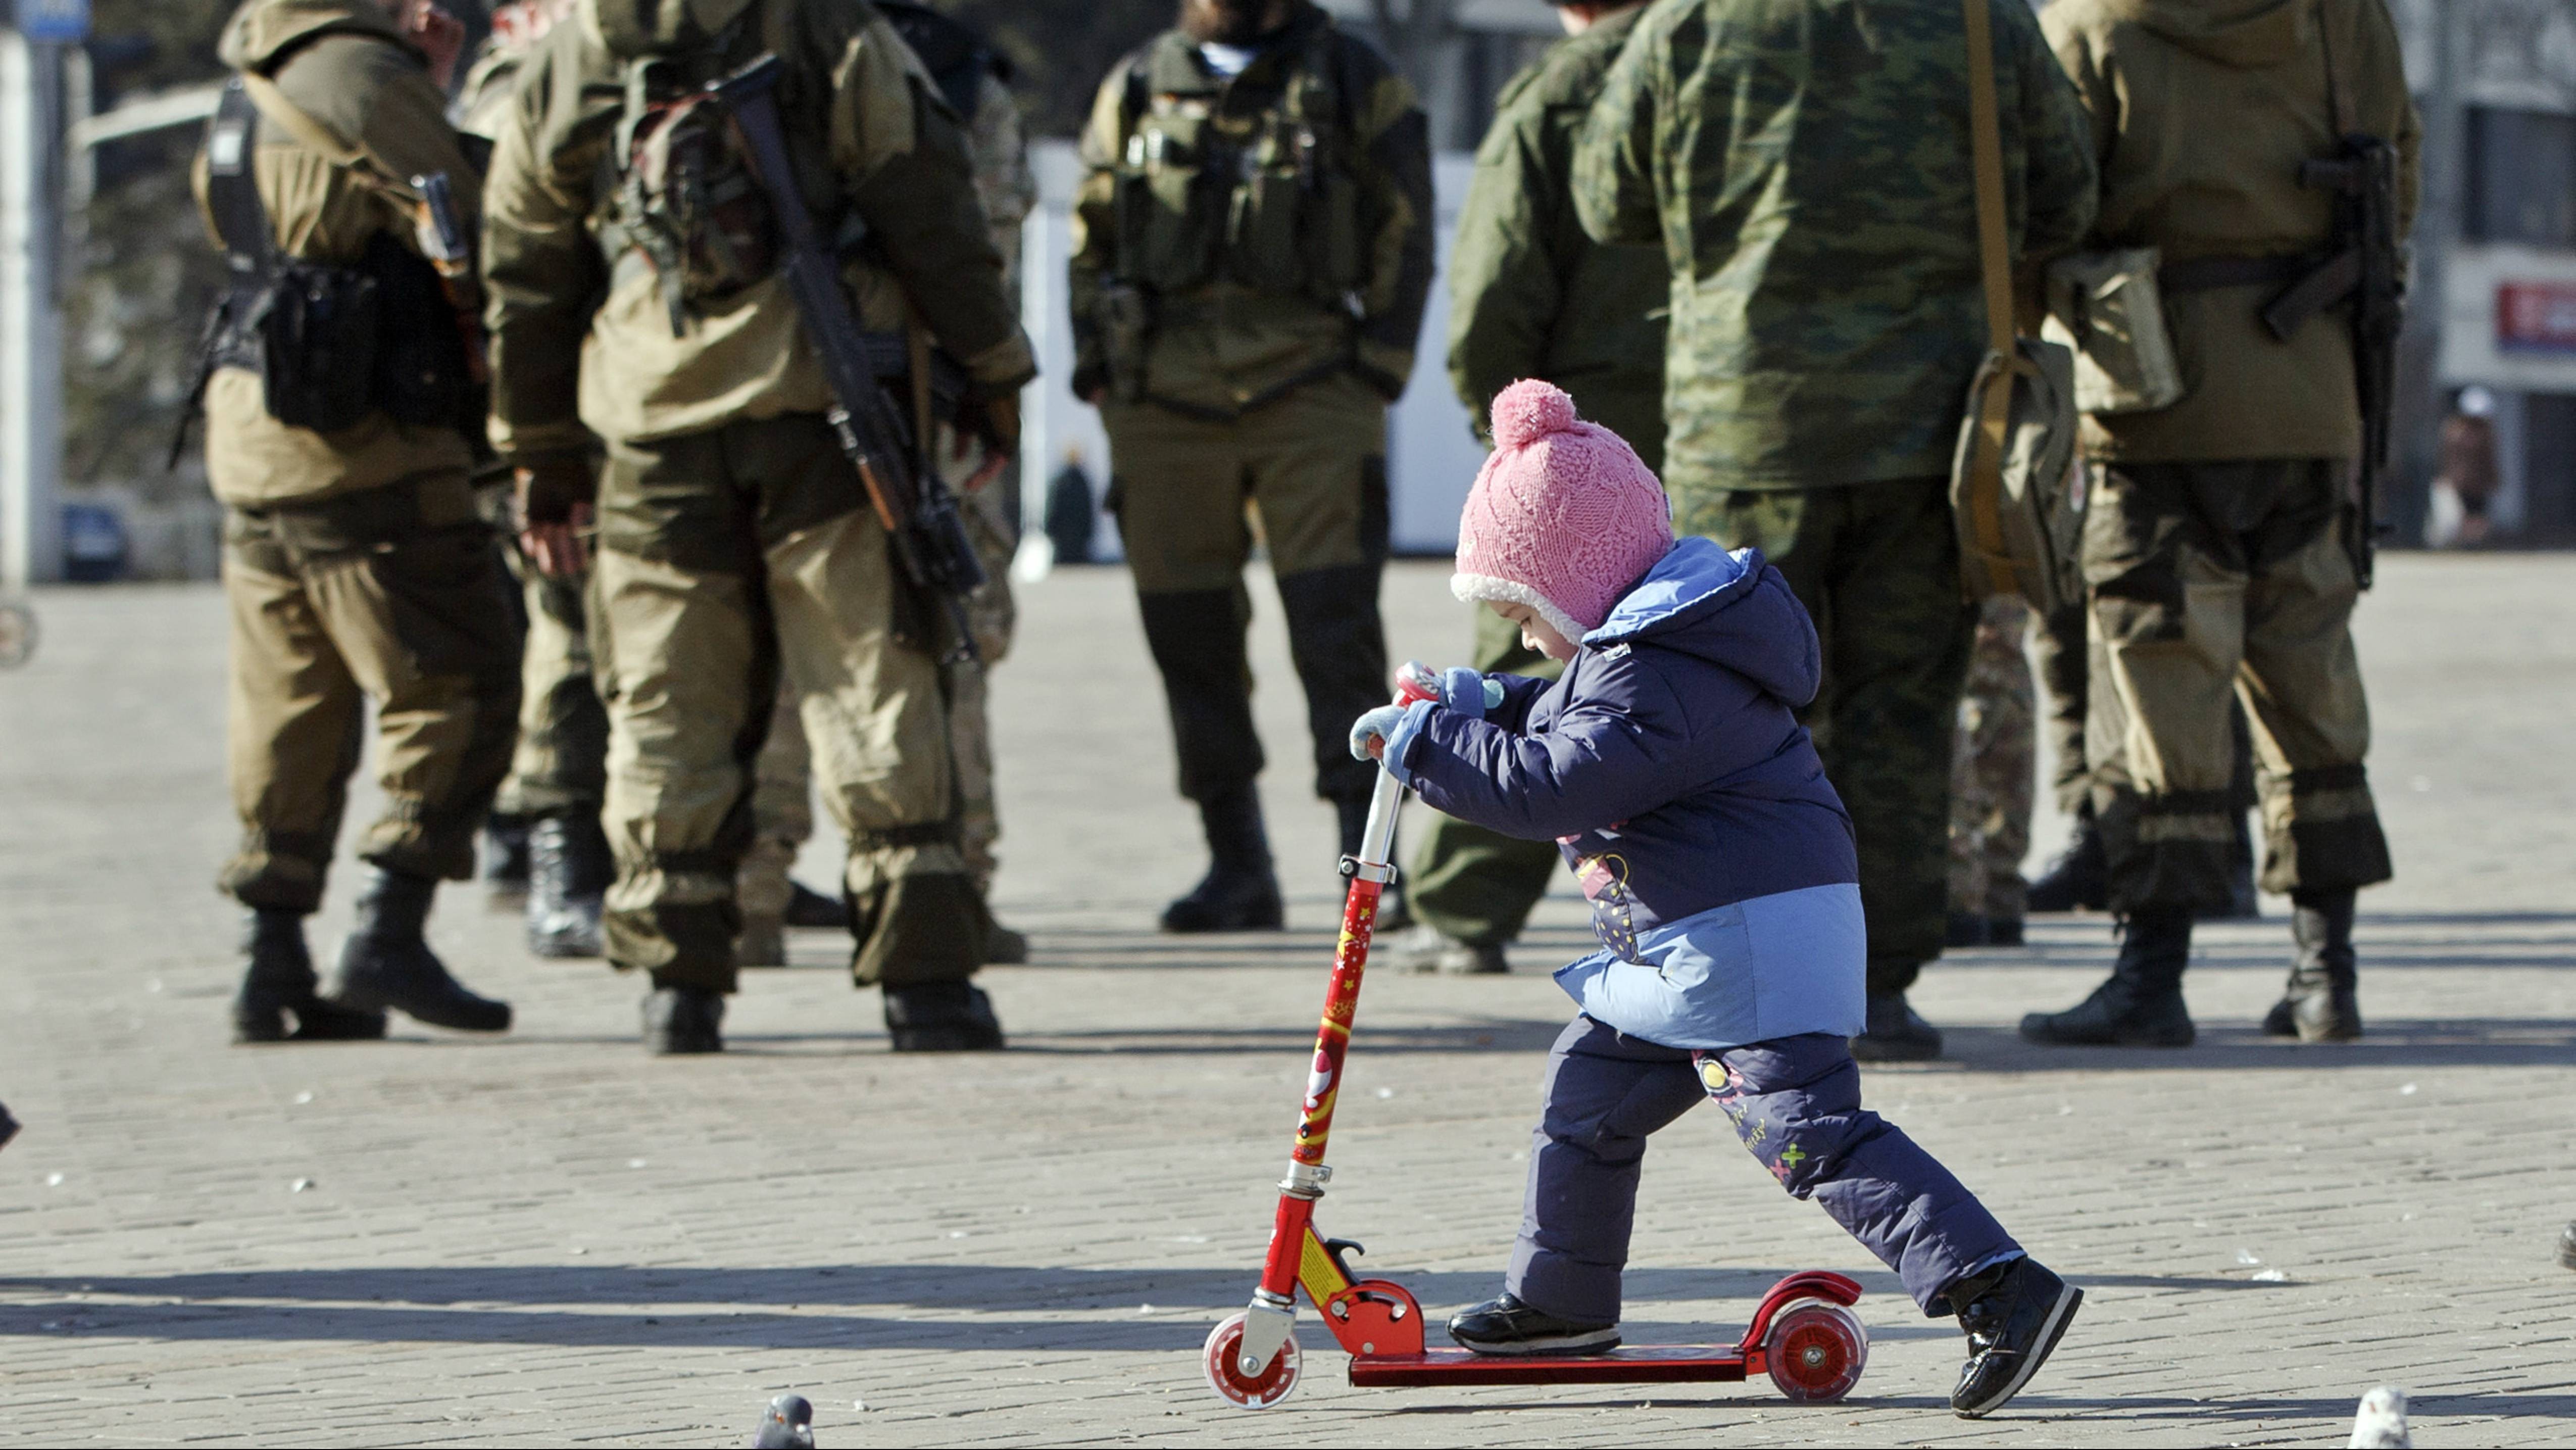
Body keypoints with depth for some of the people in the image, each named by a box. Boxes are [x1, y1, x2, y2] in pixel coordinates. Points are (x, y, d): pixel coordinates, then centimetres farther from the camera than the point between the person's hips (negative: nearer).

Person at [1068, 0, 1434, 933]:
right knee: (1190, 637, 3)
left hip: (1311, 398, -3)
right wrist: (1097, 370, 8)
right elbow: (1091, 241, 17)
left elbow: (1405, 235, 6)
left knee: (1337, 626, -11)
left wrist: (1379, 367, -3)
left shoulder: (1358, 85, 7)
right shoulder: (1135, 90, 13)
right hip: (1165, 404, 3)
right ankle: (1236, 870, 12)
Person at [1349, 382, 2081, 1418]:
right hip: (1690, 947, 12)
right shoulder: (1656, 640, 14)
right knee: (1590, 1090, 23)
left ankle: (1998, 1289, -28)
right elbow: (1574, 727, 30)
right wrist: (1481, 705, 16)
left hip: (1747, 943, -12)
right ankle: (1562, 1301, 38)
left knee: (1809, 1131, -20)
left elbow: (1553, 787, -26)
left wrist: (1427, 744, -17)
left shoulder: (1659, 680, -20)